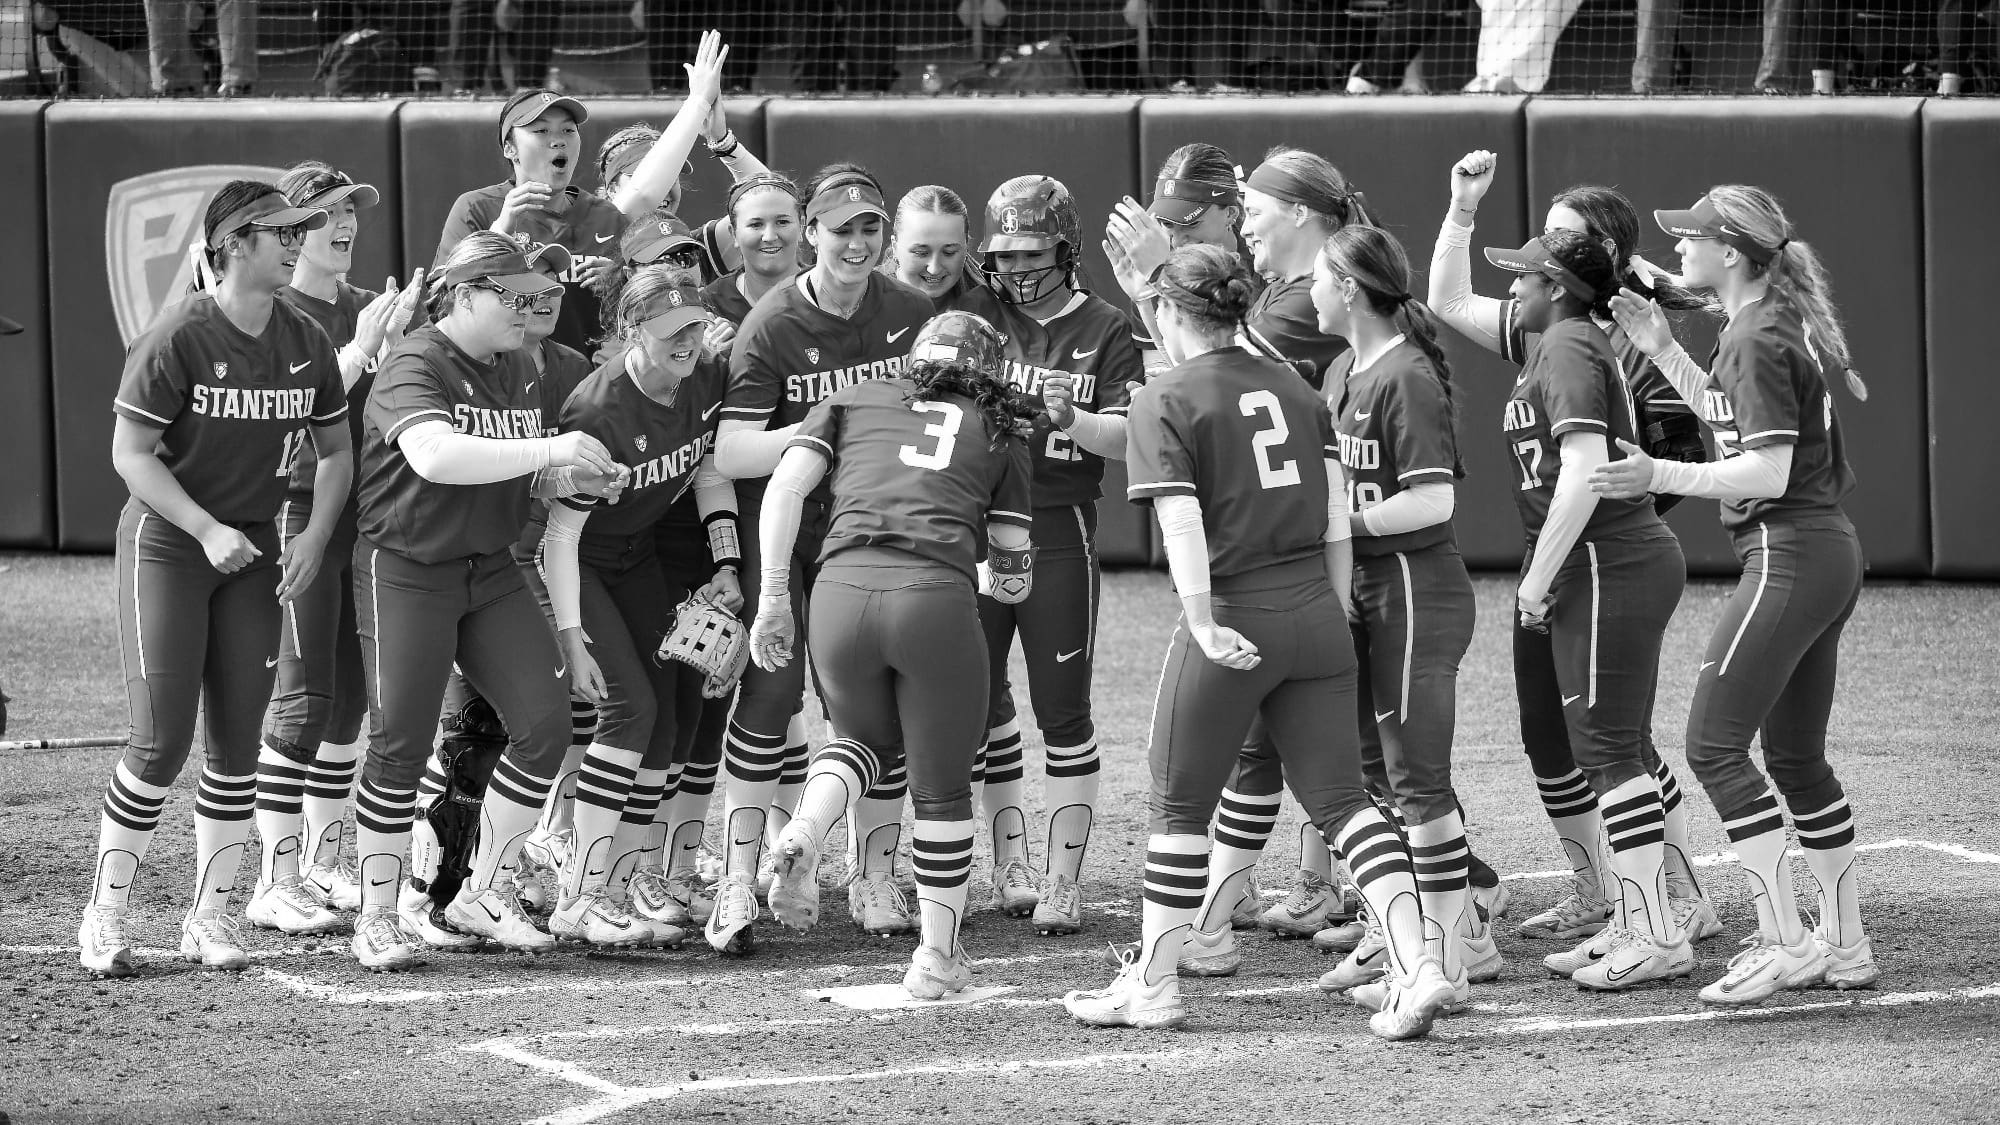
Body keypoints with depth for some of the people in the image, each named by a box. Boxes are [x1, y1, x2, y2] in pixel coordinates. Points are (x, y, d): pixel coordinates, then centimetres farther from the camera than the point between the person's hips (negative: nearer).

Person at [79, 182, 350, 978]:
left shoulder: (306, 344, 2)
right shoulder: (179, 339, -14)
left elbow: (336, 451, 12)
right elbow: (131, 452, -14)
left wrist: (314, 538, -3)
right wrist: (208, 531, -21)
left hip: (254, 548, 5)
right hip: (166, 543, -5)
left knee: (238, 738, 2)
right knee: (162, 739, -10)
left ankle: (211, 915, 13)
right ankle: (105, 914, 1)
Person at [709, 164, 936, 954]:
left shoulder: (910, 315, 0)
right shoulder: (773, 326, -12)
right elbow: (729, 453, -19)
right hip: (784, 528, -4)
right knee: (771, 689, -13)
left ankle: (876, 881, 16)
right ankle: (737, 883, -8)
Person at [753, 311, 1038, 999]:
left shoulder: (854, 400, 23)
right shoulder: (999, 436, 21)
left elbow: (785, 486, 8)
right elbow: (1013, 575, 20)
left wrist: (773, 596, 8)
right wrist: (1009, 577, 43)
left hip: (841, 586, 2)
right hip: (935, 599, -2)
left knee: (867, 738, 29)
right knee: (942, 787, 16)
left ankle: (805, 831, 1)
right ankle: (937, 958, 20)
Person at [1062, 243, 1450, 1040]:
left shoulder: (1164, 404, -5)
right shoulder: (1296, 390, 11)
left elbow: (1182, 524, -16)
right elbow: (1337, 519, 9)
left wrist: (1204, 625, -22)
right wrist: (1336, 615, 14)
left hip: (1234, 621, -5)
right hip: (1315, 614, 5)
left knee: (1181, 805, 10)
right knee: (1340, 799, 6)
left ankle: (1152, 985, 18)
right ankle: (1415, 966, -8)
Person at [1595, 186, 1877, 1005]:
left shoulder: (1757, 341, -15)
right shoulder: (1783, 329, 14)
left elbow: (1768, 472, -21)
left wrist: (1661, 476, -24)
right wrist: (1662, 351, 23)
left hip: (1787, 556, -10)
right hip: (1830, 554, 10)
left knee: (1714, 745, -8)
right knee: (1796, 755, 16)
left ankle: (1783, 944, -11)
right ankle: (1846, 947, 20)